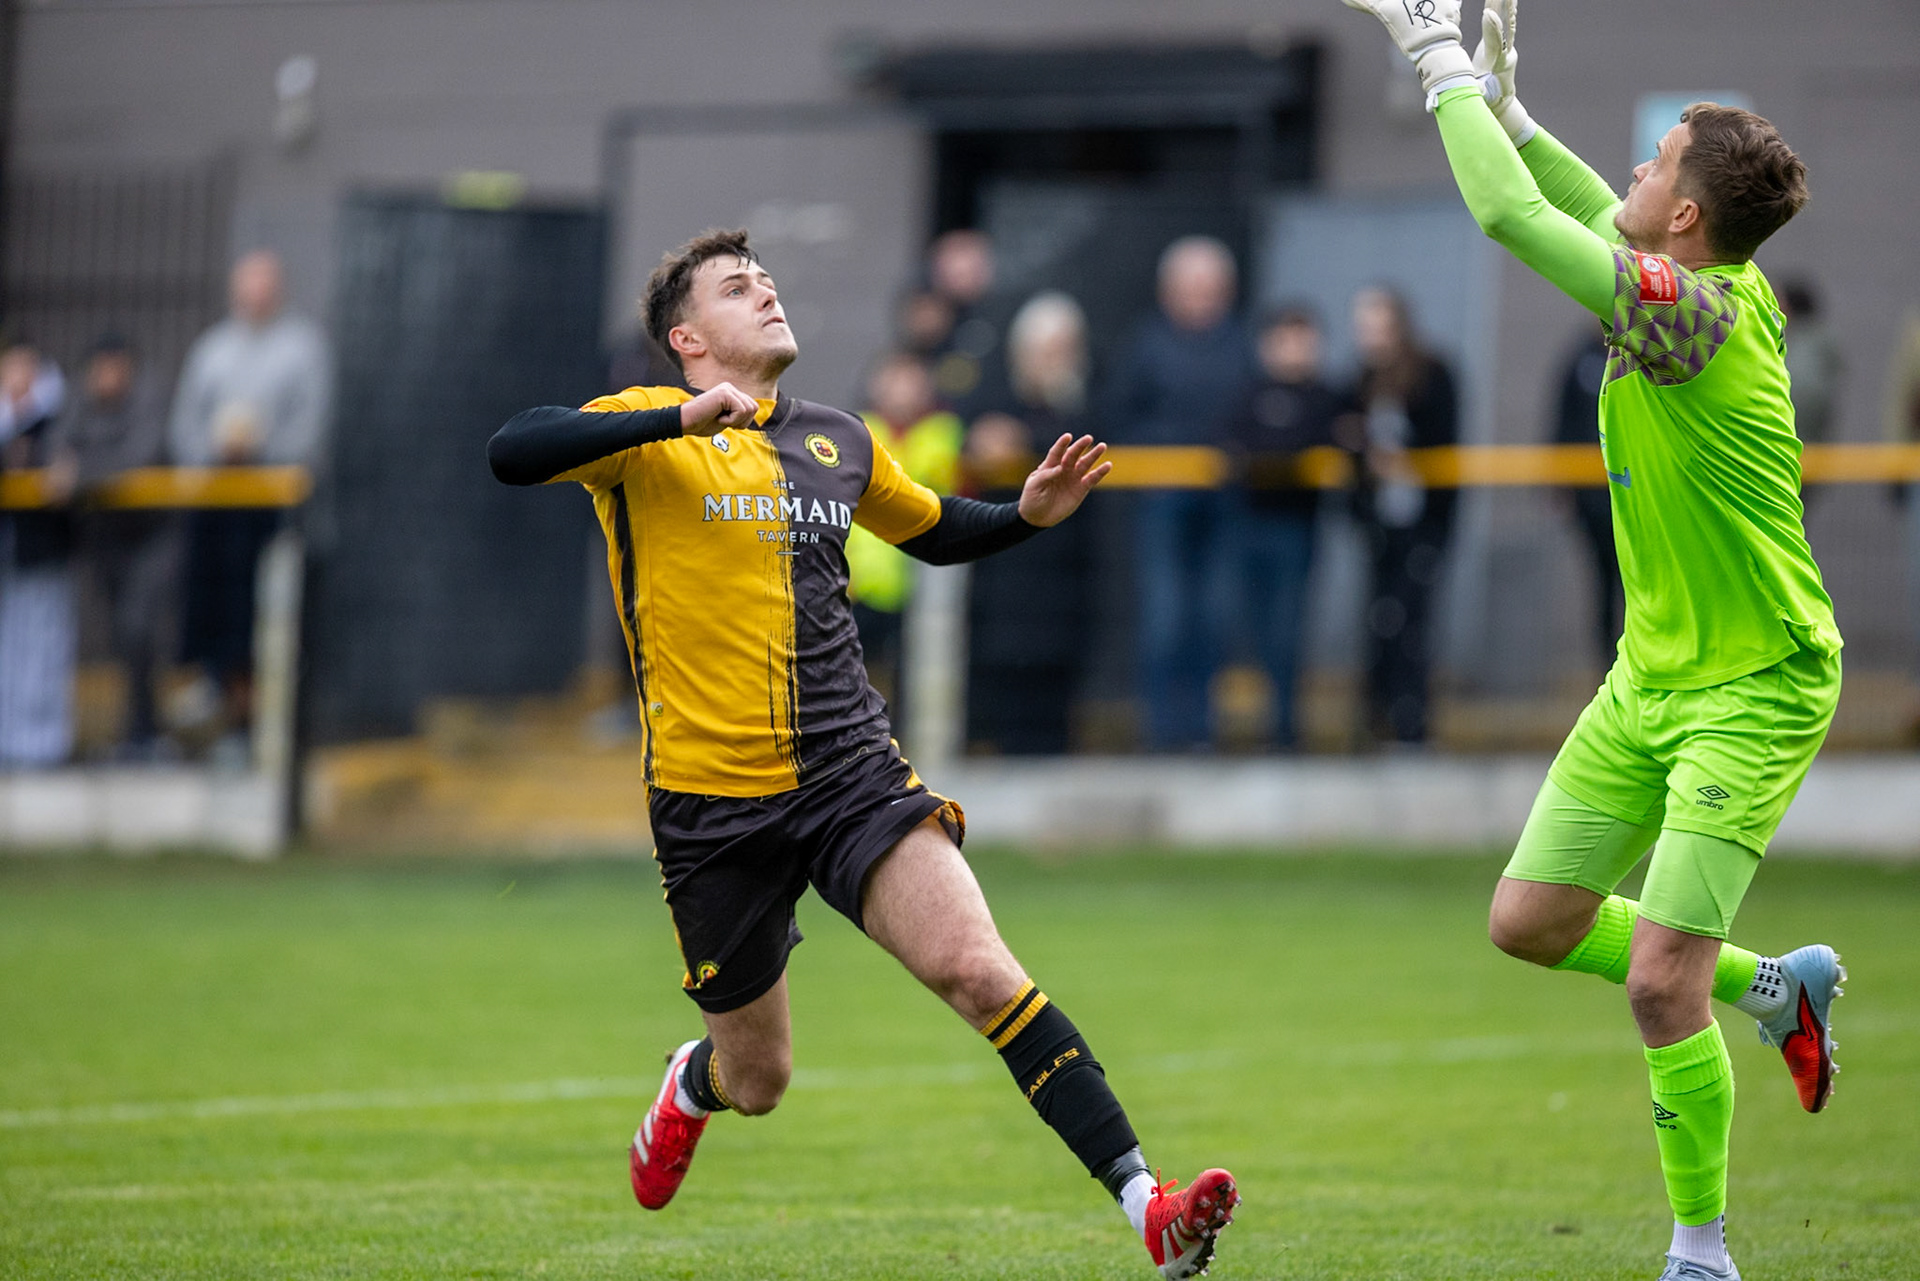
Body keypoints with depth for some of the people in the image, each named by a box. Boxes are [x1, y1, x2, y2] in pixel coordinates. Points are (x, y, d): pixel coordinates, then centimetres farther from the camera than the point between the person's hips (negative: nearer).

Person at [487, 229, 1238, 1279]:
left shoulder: (839, 443, 14)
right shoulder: (649, 432, -3)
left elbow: (934, 530, 32)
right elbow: (510, 454, -21)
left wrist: (1027, 515, 11)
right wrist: (679, 418, -31)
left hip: (854, 773, 2)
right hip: (711, 797, -2)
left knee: (975, 966, -21)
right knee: (757, 1083, 10)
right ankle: (691, 1085, 50)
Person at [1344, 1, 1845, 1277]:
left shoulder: (1699, 314, -25)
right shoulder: (1709, 290, 0)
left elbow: (1512, 214, -28)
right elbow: (1603, 218, 25)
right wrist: (1507, 110, 21)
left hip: (1754, 689, -9)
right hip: (1649, 679, 9)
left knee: (1662, 980, -15)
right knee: (1530, 922, 11)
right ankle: (1773, 987, 30)